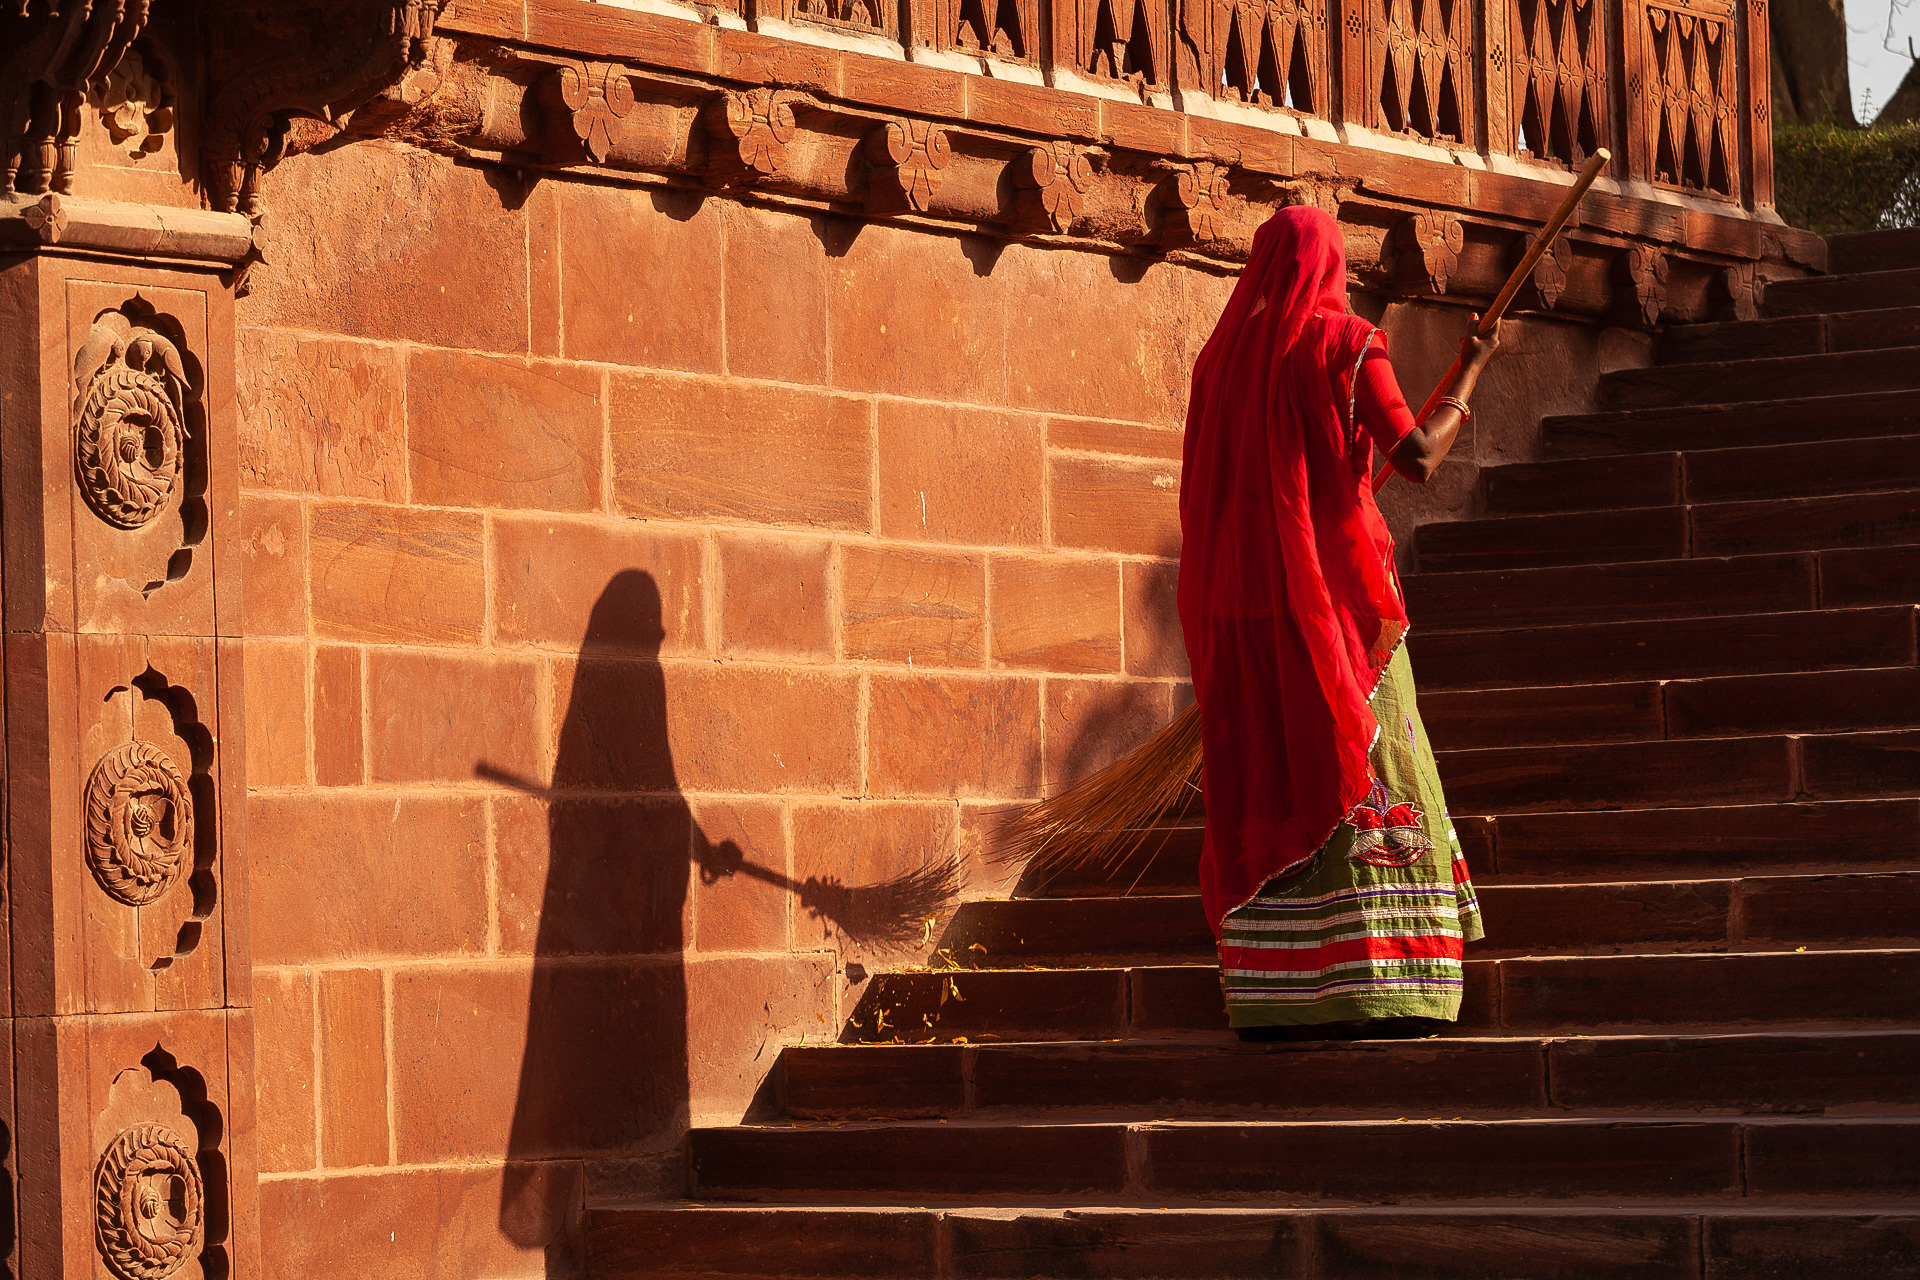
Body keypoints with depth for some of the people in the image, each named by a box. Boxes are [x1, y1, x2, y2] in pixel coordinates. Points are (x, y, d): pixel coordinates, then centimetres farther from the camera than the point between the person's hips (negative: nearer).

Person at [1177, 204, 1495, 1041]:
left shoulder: (1223, 354, 12)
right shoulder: (1345, 343, -4)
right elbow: (1416, 456, -12)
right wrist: (1472, 373, 3)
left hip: (1240, 604, 5)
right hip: (1332, 589, -5)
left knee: (1265, 783, 5)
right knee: (1358, 777, -3)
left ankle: (1270, 1000, 1)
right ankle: (1370, 992, -9)